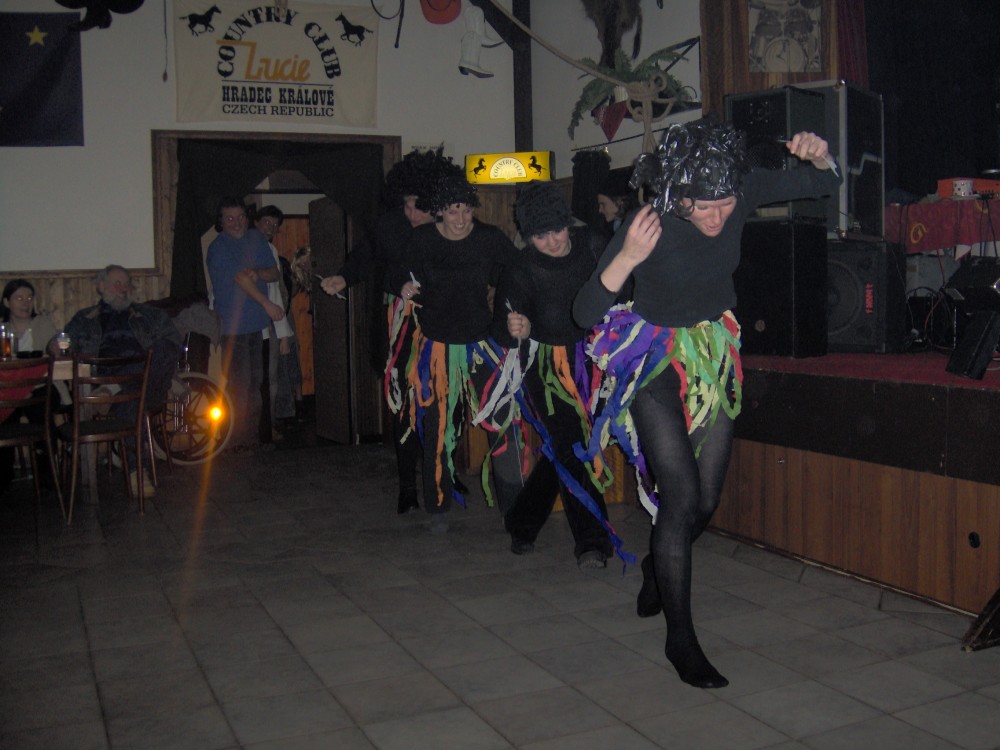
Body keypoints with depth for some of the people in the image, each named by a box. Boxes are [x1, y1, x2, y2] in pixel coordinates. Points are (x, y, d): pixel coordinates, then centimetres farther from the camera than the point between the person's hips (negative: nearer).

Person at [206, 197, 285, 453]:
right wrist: (268, 304, -18)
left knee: (255, 381, 10)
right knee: (239, 383, -9)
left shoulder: (256, 239, 12)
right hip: (233, 325, -6)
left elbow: (275, 273, 9)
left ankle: (253, 435, 17)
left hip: (256, 323, 6)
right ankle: (239, 438, -3)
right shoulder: (218, 247, -8)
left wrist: (257, 273, -13)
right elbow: (240, 278, -15)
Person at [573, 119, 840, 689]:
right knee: (682, 498, -12)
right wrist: (625, 259, -41)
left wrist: (820, 157, -23)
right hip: (657, 362, -4)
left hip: (717, 355, 5)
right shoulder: (649, 226, -25)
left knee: (707, 499, 9)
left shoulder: (741, 195, -14)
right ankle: (680, 637, 3)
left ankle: (659, 568, 41)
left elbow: (825, 186, 0)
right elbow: (586, 314, -25)